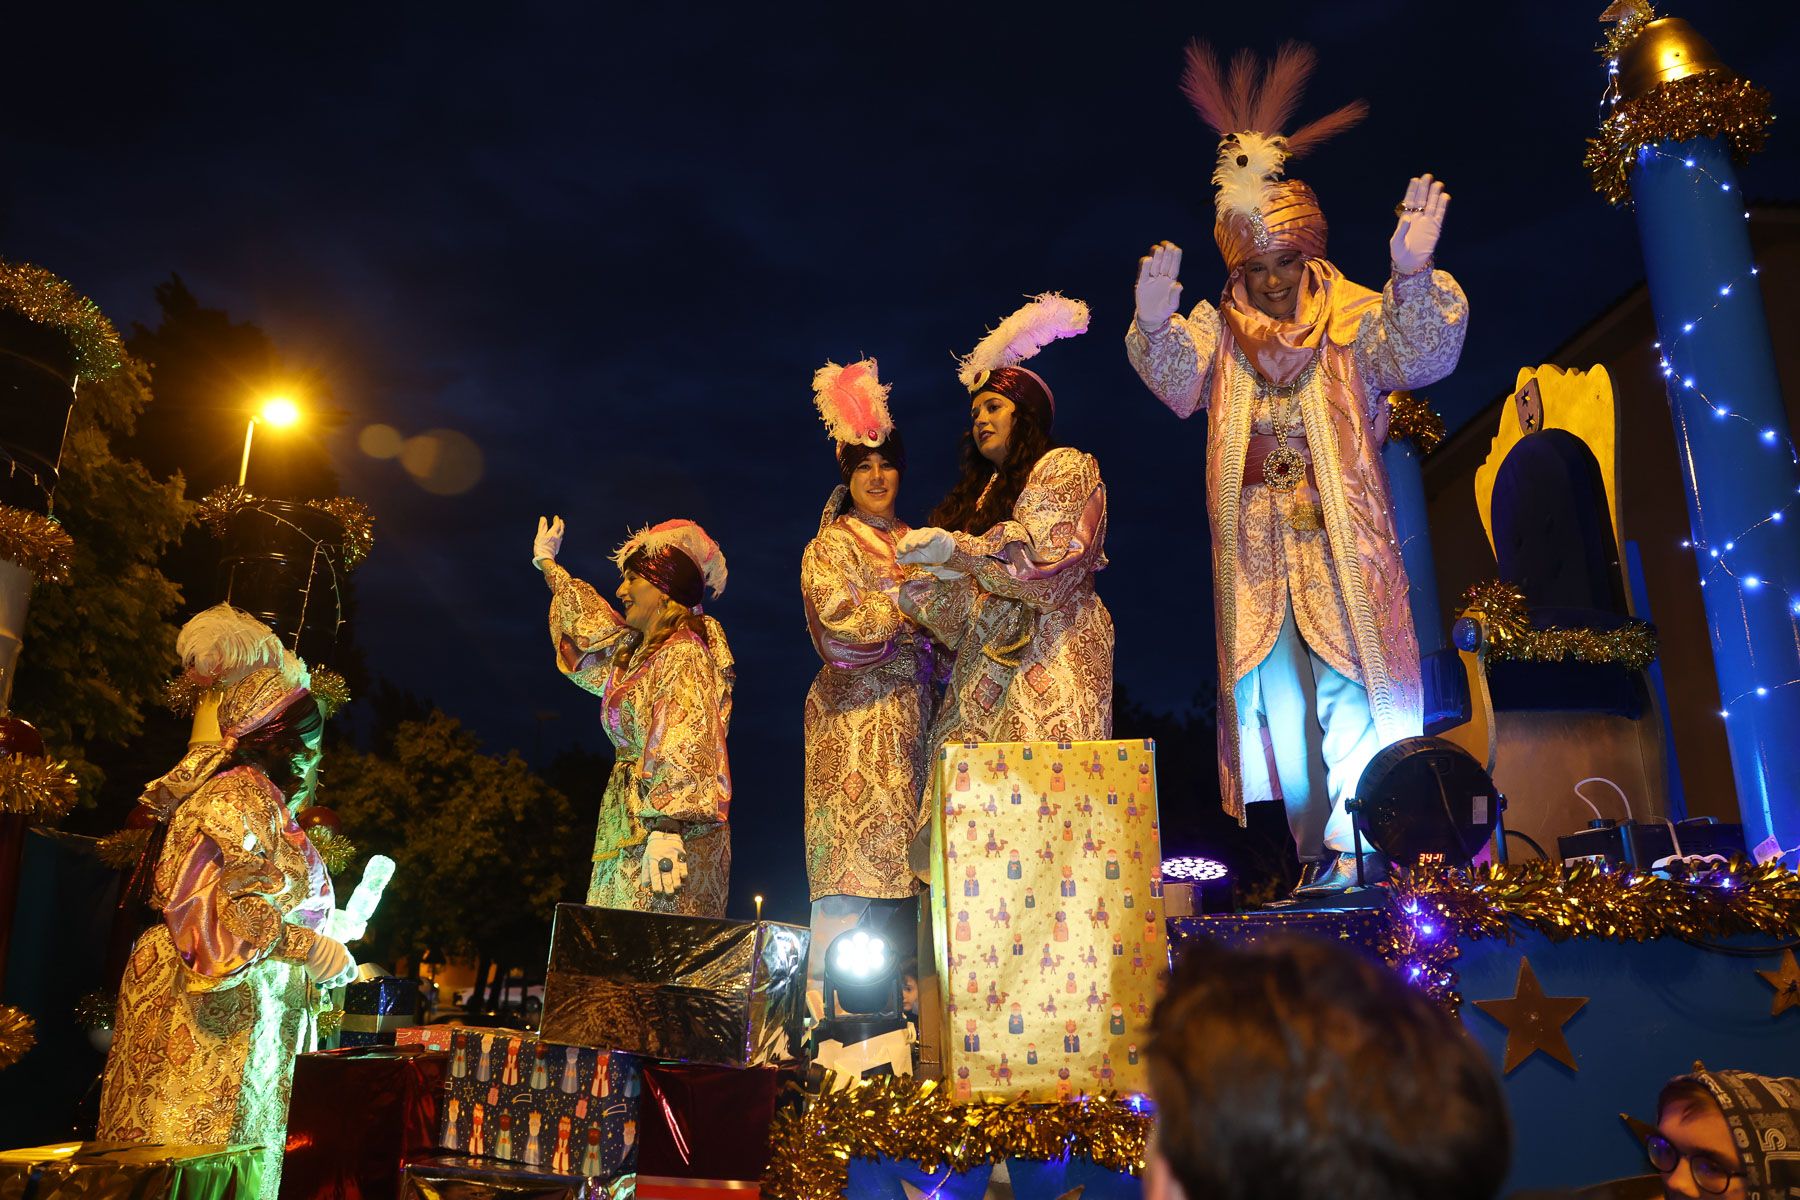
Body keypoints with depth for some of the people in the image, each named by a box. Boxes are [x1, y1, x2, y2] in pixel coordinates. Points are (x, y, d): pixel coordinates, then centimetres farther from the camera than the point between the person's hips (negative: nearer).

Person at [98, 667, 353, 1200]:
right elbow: (213, 906, -22)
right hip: (213, 1014, -10)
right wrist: (310, 947, -18)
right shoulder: (238, 798, -11)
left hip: (250, 1010, 10)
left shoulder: (266, 802, 19)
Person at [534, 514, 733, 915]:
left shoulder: (684, 653, -9)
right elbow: (589, 627, 39)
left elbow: (685, 746, -21)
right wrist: (546, 564, 51)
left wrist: (665, 827, -31)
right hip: (628, 828, 9)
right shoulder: (637, 651, 19)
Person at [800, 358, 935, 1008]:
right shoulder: (831, 544, 3)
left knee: (893, 845, 2)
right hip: (857, 709, -6)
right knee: (853, 839, -12)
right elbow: (843, 619, -11)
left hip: (909, 710, 6)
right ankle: (825, 988, -9)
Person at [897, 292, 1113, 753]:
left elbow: (1051, 555, -10)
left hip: (1048, 657, -6)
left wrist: (956, 549, -17)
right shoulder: (981, 492, 27)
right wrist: (913, 595, 1)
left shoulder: (1065, 465, 9)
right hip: (985, 667, 6)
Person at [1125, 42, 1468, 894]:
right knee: (1275, 697, 3)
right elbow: (1178, 379, -9)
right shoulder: (1216, 333, 10)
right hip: (1254, 551, 3)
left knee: (1351, 690, -9)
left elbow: (1419, 353, -14)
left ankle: (1362, 850, -5)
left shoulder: (1354, 321, 4)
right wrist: (1155, 328, -31)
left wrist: (1413, 276, -34)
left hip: (1340, 542, -2)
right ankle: (1318, 855, 11)